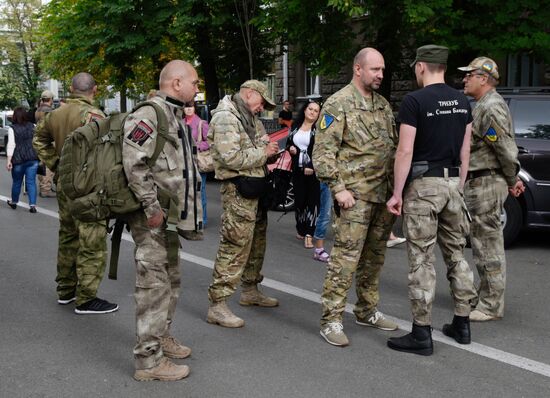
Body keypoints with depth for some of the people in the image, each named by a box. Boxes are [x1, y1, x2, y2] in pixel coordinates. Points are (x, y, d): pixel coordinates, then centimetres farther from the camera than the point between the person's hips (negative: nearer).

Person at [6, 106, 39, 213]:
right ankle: (32, 205, -4)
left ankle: (14, 202, 30)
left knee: (17, 182, 14)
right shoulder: (32, 126, 4)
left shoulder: (12, 128, -7)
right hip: (33, 159, 2)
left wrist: (8, 160, -10)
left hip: (18, 160, -2)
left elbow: (11, 145, -11)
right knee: (31, 182, 3)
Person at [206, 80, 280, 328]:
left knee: (257, 240, 19)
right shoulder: (225, 117, -14)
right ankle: (217, 305, -6)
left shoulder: (251, 118, 18)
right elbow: (231, 157, -24)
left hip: (255, 186, 10)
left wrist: (273, 149, 5)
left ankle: (250, 290, 34)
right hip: (238, 189, -10)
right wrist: (263, 153, -14)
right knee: (235, 245, -11)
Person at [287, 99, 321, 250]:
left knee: (312, 201, -5)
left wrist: (311, 167, -21)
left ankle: (309, 234, -5)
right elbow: (288, 142, 22)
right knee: (299, 200, 9)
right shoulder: (295, 126, 11)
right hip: (298, 169, 5)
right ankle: (301, 229, 24)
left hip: (313, 171, -5)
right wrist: (290, 148, -1)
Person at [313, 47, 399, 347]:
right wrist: (338, 187, -18)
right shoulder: (338, 104, -7)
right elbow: (323, 152, -12)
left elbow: (393, 147, 21)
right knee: (345, 258, -8)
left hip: (383, 194, 8)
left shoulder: (383, 104, 16)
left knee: (374, 257, 14)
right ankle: (331, 320, -1)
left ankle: (367, 311, 27)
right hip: (354, 195, -7)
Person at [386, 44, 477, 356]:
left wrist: (397, 193, -9)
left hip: (424, 184, -7)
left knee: (422, 259, -2)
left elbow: (405, 151, -14)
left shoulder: (414, 100, -10)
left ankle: (422, 334, 2)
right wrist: (459, 187, 19)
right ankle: (462, 324, 23)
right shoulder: (462, 101, 10)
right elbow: (465, 150, 13)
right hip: (453, 183, 7)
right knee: (457, 254, 14)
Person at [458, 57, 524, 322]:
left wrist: (511, 180, -6)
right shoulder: (483, 105, 17)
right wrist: (512, 179, 16)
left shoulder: (491, 108, -18)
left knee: (489, 246, -5)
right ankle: (486, 297, 28)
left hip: (487, 185, -11)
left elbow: (506, 149, -19)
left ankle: (491, 307, 2)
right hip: (478, 183, 11)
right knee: (483, 243, 17)